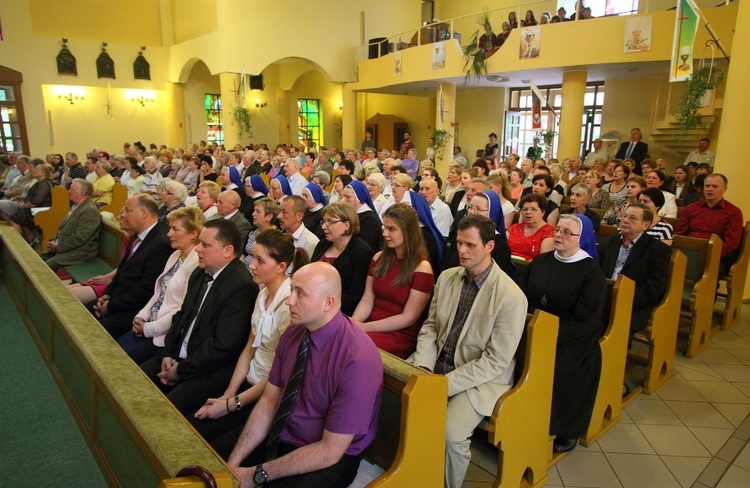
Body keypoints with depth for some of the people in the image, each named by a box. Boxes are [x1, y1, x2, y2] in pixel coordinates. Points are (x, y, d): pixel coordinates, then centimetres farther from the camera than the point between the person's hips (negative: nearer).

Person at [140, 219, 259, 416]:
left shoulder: (242, 287, -23)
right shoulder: (200, 273, 7)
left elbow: (223, 346, -23)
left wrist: (180, 370, -13)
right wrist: (168, 354, 2)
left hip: (210, 372, -9)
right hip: (178, 356, 9)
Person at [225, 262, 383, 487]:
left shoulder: (357, 361, -27)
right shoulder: (293, 332, -5)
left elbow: (330, 450, -21)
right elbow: (268, 401, -1)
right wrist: (233, 463, -10)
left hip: (327, 460, -6)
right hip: (279, 436, 6)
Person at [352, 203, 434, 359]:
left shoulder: (421, 268, -11)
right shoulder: (379, 258, 9)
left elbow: (408, 318, -13)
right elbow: (367, 300, 8)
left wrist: (364, 327, -15)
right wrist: (354, 322, -12)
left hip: (401, 336, -5)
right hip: (371, 325, 6)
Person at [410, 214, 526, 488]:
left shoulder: (511, 297, -19)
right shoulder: (446, 277, 1)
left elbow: (496, 361, -17)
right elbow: (430, 326, 6)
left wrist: (446, 384, -20)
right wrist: (423, 366, -12)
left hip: (481, 379, -5)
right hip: (437, 364, 6)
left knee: (450, 434, -27)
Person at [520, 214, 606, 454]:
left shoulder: (592, 272, -5)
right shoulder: (540, 261, 10)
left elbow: (584, 322, -11)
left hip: (570, 339, -4)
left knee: (560, 368, -29)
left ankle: (567, 430, -3)